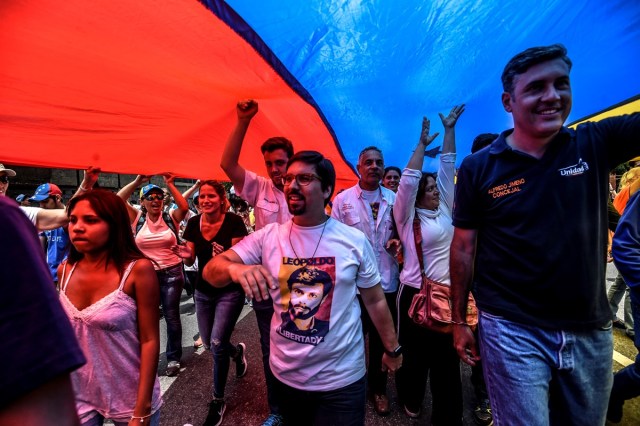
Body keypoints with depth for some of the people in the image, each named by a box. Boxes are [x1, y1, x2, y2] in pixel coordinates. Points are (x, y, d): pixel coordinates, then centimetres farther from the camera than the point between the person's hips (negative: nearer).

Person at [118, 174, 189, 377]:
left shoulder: (171, 217, -2)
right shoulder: (137, 218, 1)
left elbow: (184, 206, -20)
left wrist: (170, 184, -19)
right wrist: (137, 181, -11)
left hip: (171, 273, -1)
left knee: (172, 317, 8)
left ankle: (173, 358, 24)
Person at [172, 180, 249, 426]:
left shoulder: (233, 222, -18)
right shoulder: (194, 223, -3)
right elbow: (190, 261, 2)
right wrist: (186, 255, -20)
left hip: (230, 291, -5)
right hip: (203, 291, 6)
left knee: (217, 344, -6)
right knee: (209, 344, 16)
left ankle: (218, 402, 19)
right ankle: (237, 351, 51)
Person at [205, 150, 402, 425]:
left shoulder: (354, 240, -11)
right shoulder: (267, 237, -8)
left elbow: (375, 301, -1)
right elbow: (210, 271, -12)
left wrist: (393, 349, 6)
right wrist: (234, 268, -34)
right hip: (285, 374, 3)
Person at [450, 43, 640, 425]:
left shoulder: (597, 144, -1)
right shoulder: (478, 168, -8)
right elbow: (464, 247, -4)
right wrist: (460, 321, -1)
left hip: (591, 330, 4)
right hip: (513, 331, -3)